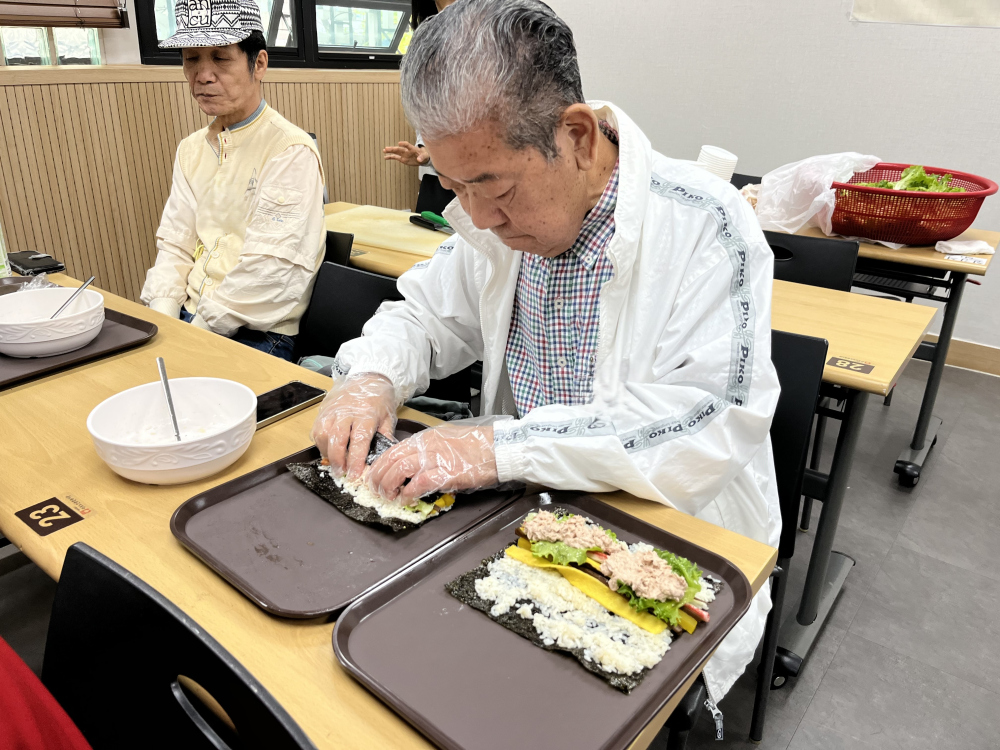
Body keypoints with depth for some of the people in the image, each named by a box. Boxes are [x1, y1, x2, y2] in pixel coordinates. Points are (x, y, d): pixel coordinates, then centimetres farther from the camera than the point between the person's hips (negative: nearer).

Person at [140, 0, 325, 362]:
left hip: (256, 336, -7)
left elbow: (267, 271, -19)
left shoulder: (291, 151, -12)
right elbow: (174, 245, 13)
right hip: (187, 317, 7)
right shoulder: (191, 149, 14)